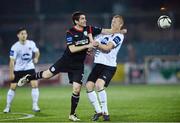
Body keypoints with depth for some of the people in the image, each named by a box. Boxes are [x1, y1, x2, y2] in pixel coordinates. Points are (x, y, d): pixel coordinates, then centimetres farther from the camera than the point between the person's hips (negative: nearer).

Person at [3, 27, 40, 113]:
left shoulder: (31, 43, -7)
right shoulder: (15, 47, -16)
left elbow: (37, 52, 13)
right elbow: (12, 61, -13)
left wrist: (36, 58, -8)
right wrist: (11, 73, -16)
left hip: (29, 68, 1)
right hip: (18, 69, -1)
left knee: (35, 84, -13)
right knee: (13, 87, -1)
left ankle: (35, 106, -4)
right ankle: (8, 106, 13)